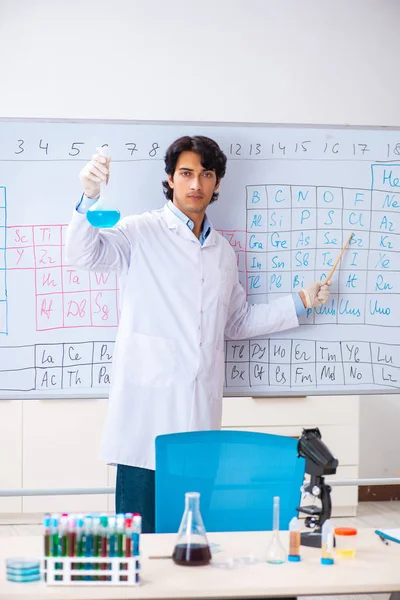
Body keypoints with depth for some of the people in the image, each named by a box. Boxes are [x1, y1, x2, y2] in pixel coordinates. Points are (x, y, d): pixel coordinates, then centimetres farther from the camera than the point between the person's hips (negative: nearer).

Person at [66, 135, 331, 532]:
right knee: (139, 528, -5)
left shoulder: (223, 251, 19)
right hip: (147, 401, -5)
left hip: (200, 408, 5)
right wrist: (89, 198, -30)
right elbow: (83, 253, -13)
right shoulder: (142, 233, 2)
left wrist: (300, 303, 23)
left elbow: (237, 323, 28)